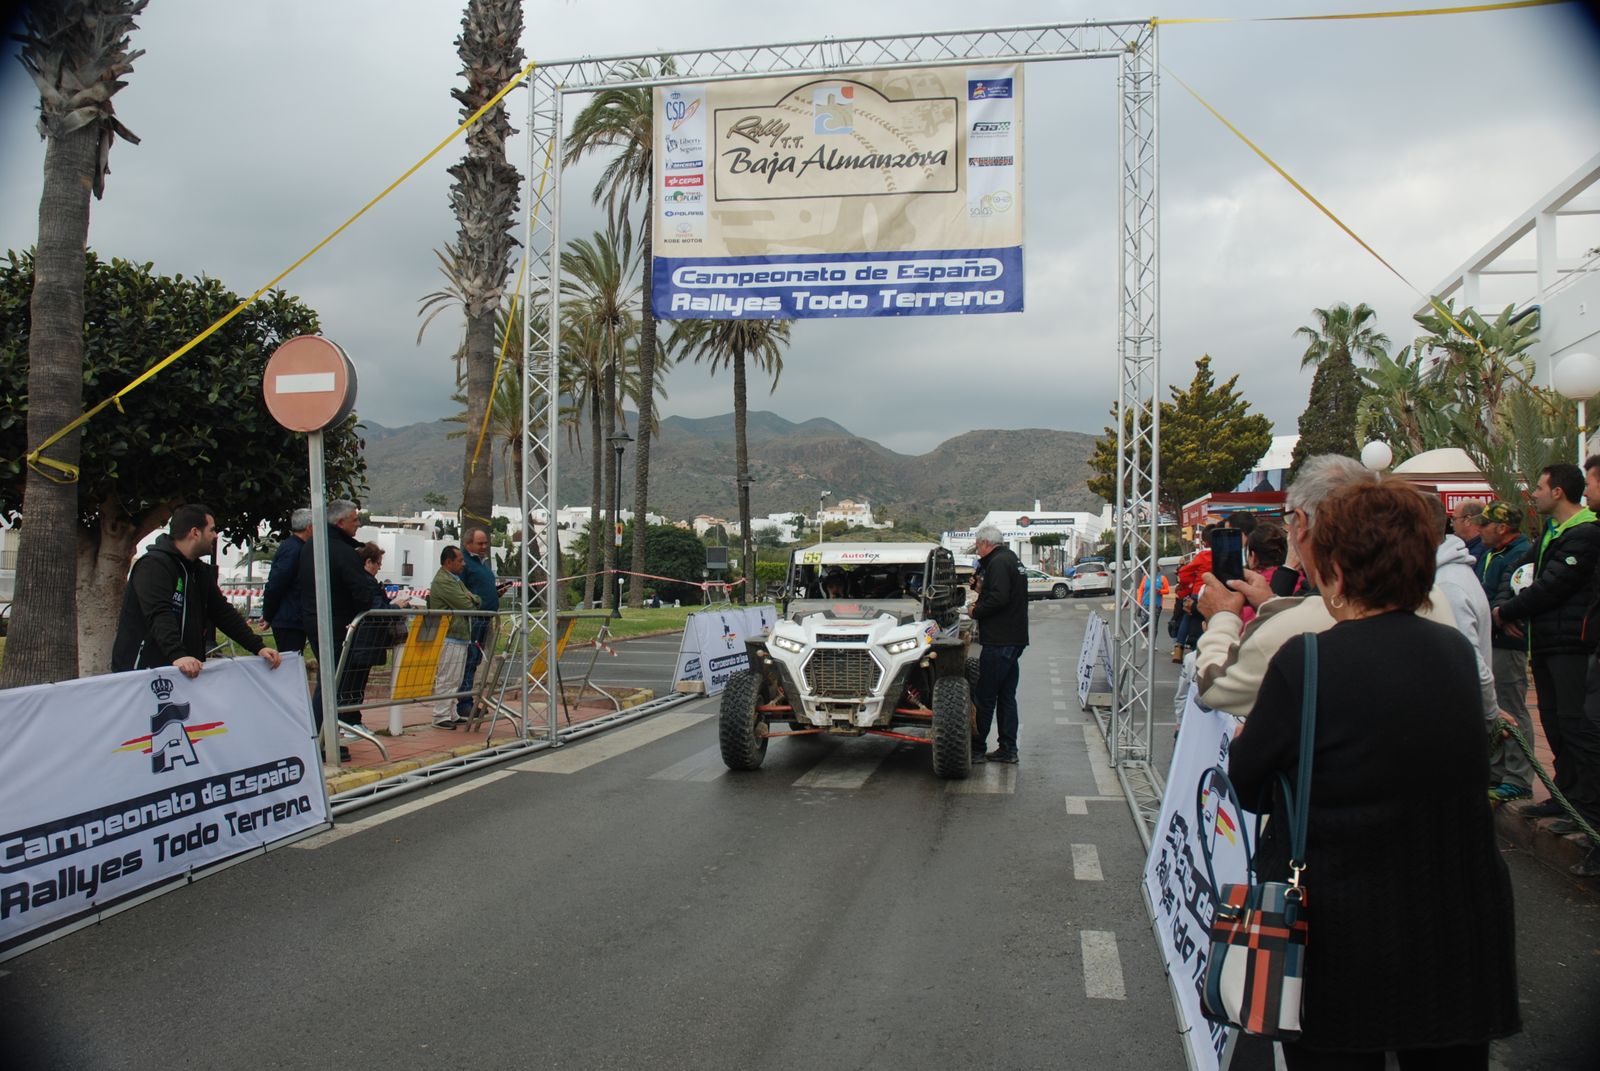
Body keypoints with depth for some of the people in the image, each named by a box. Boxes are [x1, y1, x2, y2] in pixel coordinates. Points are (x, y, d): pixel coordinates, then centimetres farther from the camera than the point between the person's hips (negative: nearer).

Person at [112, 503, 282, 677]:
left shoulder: (200, 571, 14)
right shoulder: (154, 565, -14)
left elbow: (224, 612, 14)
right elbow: (159, 615, -28)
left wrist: (258, 647, 3)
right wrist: (178, 655, -42)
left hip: (183, 670, 8)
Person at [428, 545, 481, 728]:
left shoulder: (455, 580, 21)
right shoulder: (443, 581, -13)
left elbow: (477, 601, 16)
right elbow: (466, 606, -18)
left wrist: (472, 599, -6)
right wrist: (470, 601, 4)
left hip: (460, 637, 11)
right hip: (449, 638, -11)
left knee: (455, 679, 14)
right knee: (446, 679, -8)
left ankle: (451, 714, 20)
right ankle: (441, 716, -4)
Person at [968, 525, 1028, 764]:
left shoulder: (999, 563, -13)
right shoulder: (1011, 559, 18)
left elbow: (999, 598, -24)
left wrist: (976, 612, -10)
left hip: (999, 641, -10)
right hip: (1015, 639, 10)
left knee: (985, 697, -4)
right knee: (1007, 697, 13)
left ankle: (977, 749, 0)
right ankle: (1008, 749, 16)